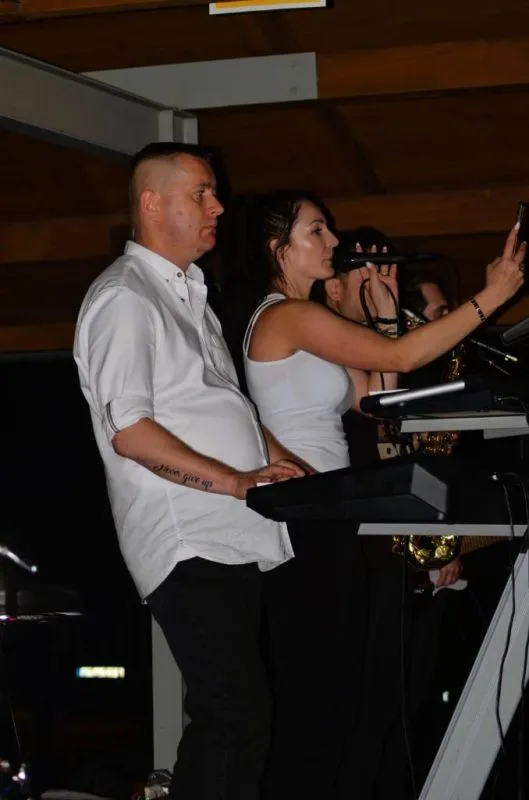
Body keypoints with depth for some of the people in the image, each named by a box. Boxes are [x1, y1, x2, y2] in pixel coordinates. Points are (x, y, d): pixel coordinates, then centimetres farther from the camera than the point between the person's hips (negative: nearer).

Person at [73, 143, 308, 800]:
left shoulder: (188, 294, 22)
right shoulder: (124, 298, -8)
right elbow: (128, 431, -17)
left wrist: (271, 451, 11)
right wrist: (237, 481, -16)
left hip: (232, 538, 9)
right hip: (189, 543, -9)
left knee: (236, 715, 9)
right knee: (233, 716, -14)